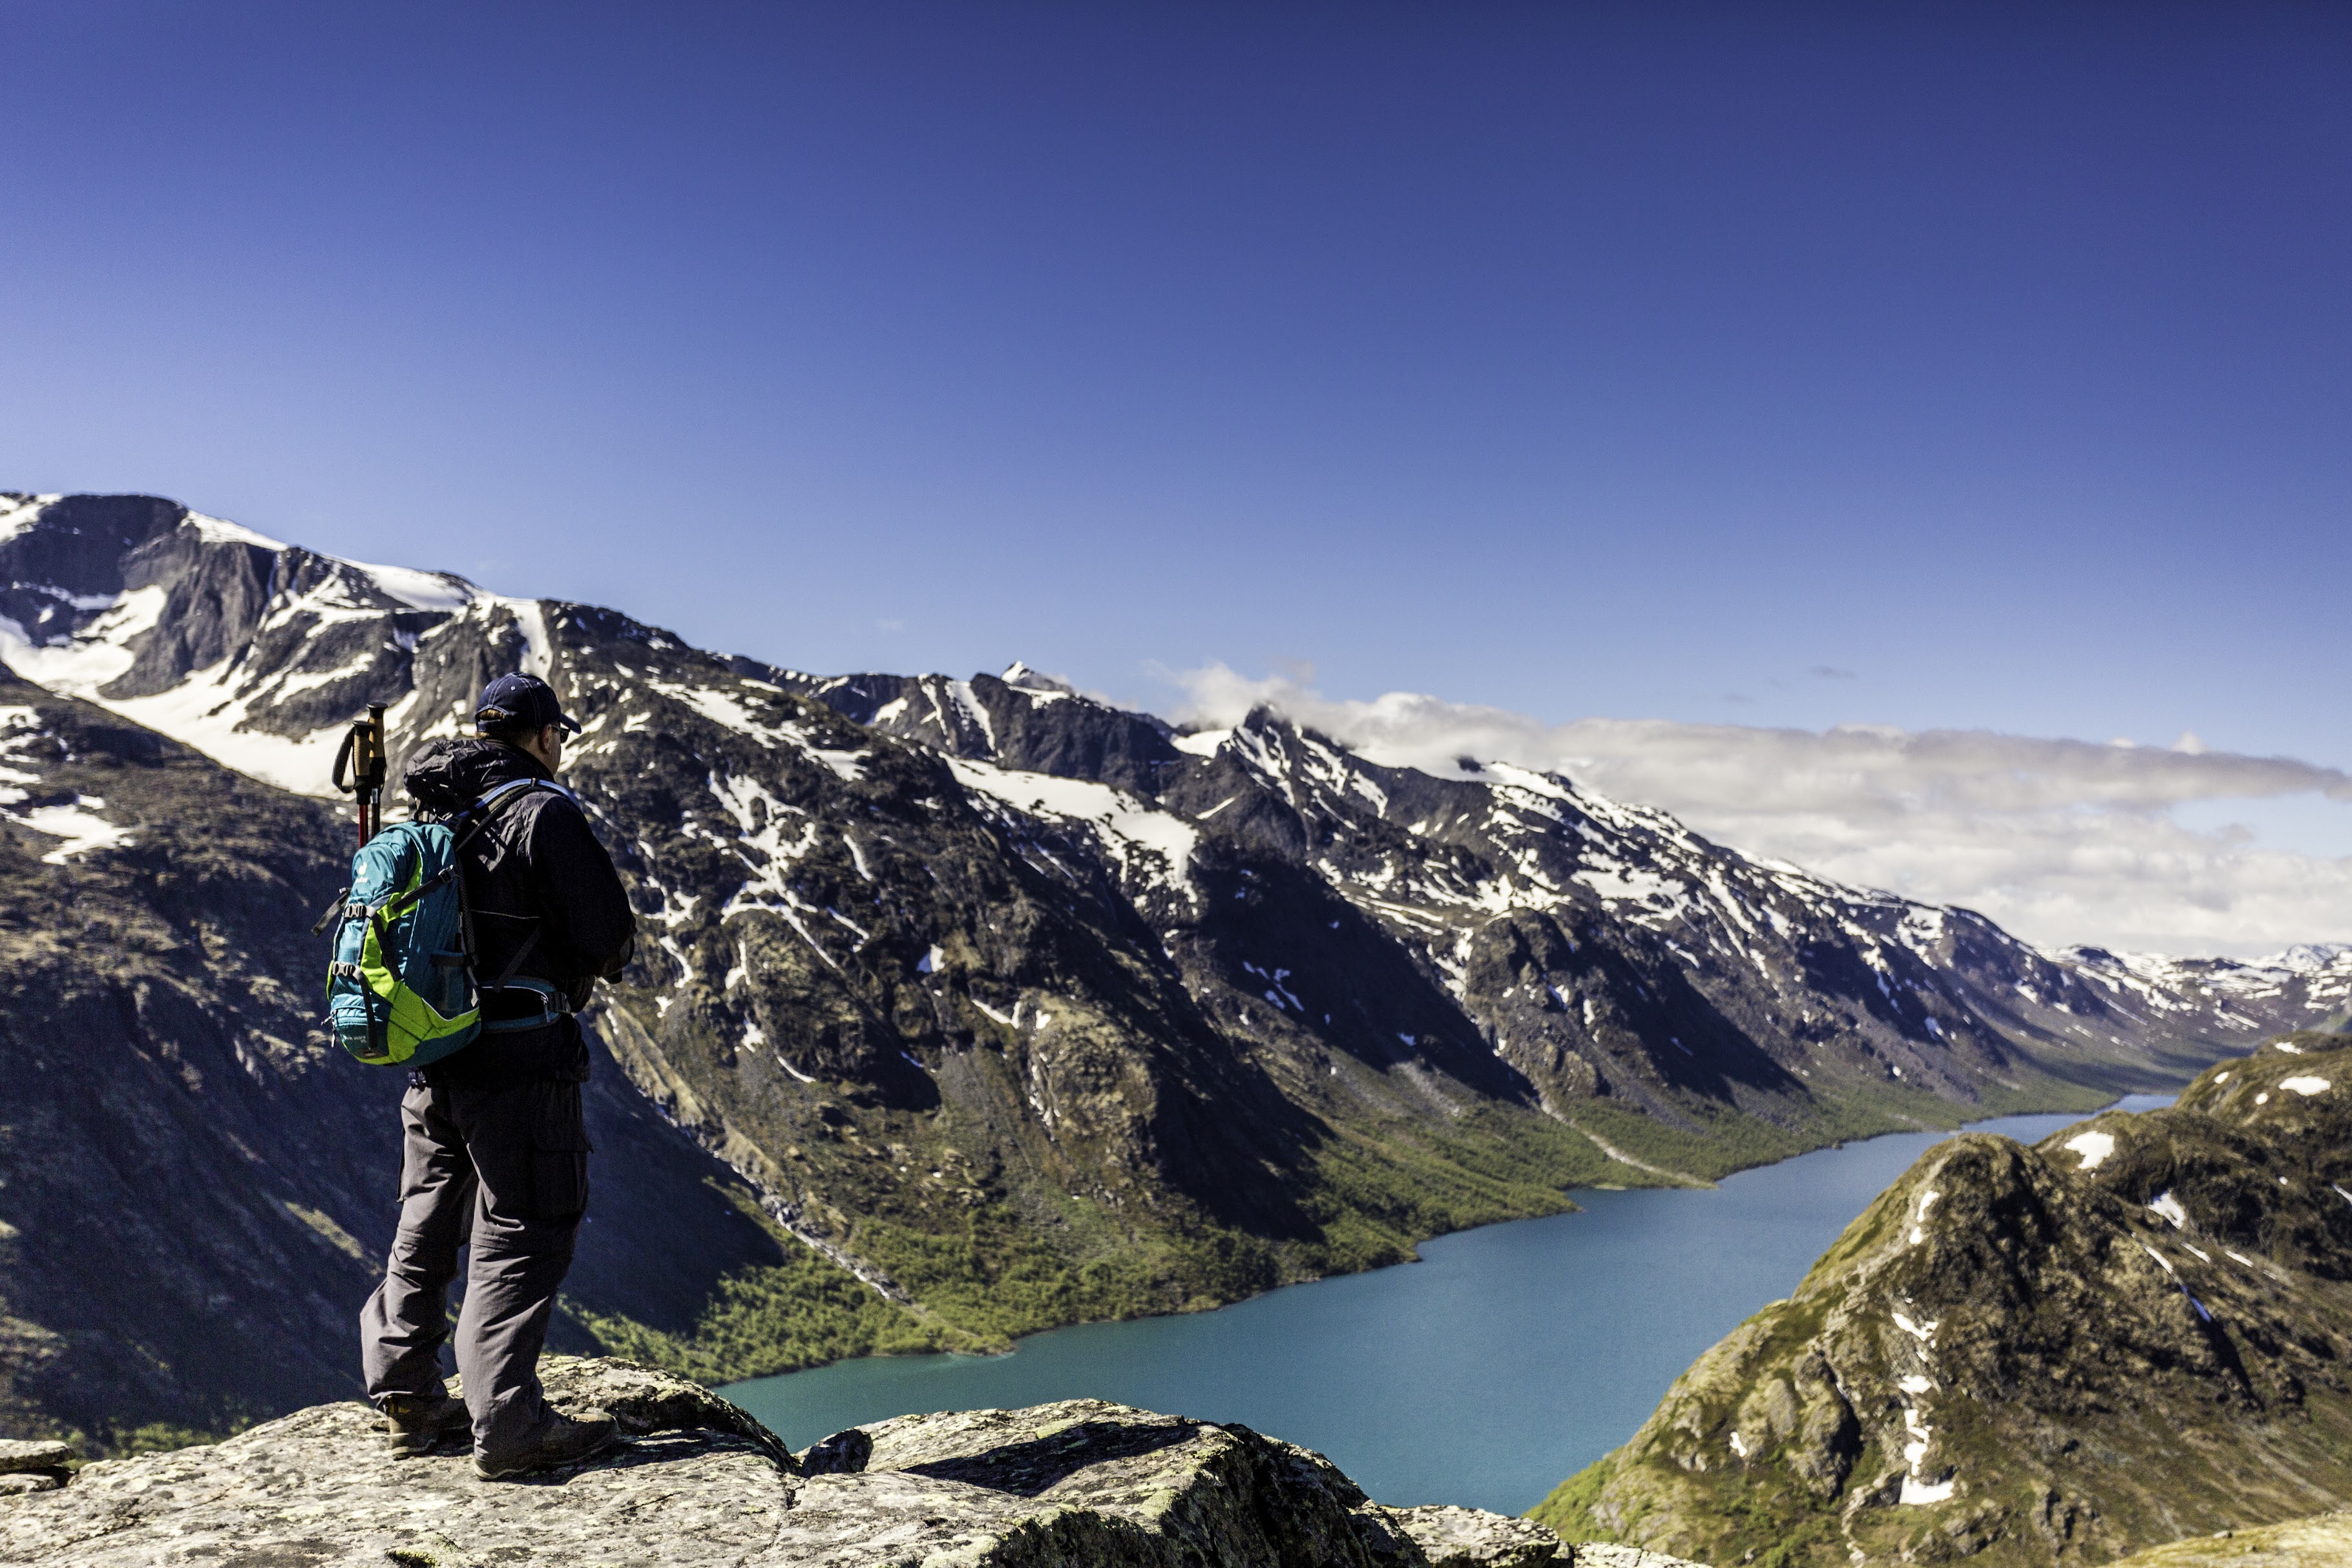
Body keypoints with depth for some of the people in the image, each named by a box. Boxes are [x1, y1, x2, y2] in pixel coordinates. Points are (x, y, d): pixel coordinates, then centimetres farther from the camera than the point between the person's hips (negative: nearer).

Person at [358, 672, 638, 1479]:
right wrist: (588, 960, 9)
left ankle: (408, 1398, 28)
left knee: (427, 1227, 19)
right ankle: (508, 1424, 0)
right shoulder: (544, 813, -12)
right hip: (519, 1062, -7)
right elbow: (609, 937, -15)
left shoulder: (431, 816, 11)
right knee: (519, 1235, -1)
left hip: (430, 1058, 8)